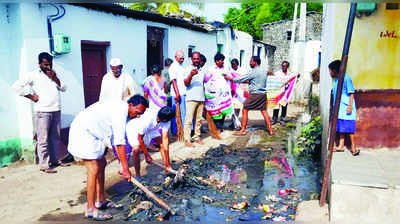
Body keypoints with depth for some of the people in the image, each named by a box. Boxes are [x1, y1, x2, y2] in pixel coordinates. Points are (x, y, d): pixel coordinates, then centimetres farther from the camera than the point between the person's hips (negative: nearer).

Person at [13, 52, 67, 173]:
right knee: (43, 139, -5)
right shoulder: (34, 75, 0)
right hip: (43, 111, -6)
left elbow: (63, 88, 10)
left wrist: (55, 78, -3)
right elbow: (17, 85, -6)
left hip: (56, 110, 6)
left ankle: (53, 159, 23)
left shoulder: (54, 74, 17)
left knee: (55, 137, 11)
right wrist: (31, 96, -7)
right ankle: (44, 164, 1)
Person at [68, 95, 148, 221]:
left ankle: (100, 201, 24)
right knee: (94, 170, -11)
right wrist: (125, 168, -21)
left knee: (102, 164, 15)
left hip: (89, 133, 11)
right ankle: (90, 210, -1)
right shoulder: (121, 110, -20)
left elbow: (116, 139, 15)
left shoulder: (121, 109, 10)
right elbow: (120, 143, -24)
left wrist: (123, 166, 14)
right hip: (82, 132, -11)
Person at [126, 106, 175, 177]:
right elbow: (140, 138, -27)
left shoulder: (166, 120, -27)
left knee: (163, 142, -9)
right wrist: (147, 155, -21)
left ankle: (167, 167, 5)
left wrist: (168, 163, -28)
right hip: (134, 128, -5)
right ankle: (137, 175, -8)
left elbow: (165, 139, -27)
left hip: (150, 128, 5)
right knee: (136, 149, -26)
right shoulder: (147, 119, -42)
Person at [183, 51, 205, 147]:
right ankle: (187, 140, -5)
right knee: (189, 119, -7)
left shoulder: (201, 70, 17)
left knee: (199, 119, 7)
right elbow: (186, 83, -11)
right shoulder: (189, 69, -2)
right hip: (191, 98, -6)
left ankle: (197, 137, 16)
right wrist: (191, 75, -29)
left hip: (201, 99, 6)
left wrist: (204, 97, 18)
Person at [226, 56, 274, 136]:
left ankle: (243, 130, 5)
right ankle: (270, 130, 10)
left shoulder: (254, 72, -11)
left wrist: (231, 78, 1)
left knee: (245, 110, 3)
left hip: (254, 95, -7)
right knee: (264, 111, 11)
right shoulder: (263, 71, 12)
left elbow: (242, 78, -9)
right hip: (263, 94, 7)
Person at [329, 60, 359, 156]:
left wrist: (350, 106, -17)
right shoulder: (336, 80, 14)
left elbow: (351, 93, -12)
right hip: (339, 109, 8)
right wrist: (334, 106, 23)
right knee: (341, 128, 11)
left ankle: (353, 147, 7)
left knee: (349, 129, -2)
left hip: (346, 110, -8)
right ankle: (341, 146, 17)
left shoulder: (346, 78, -11)